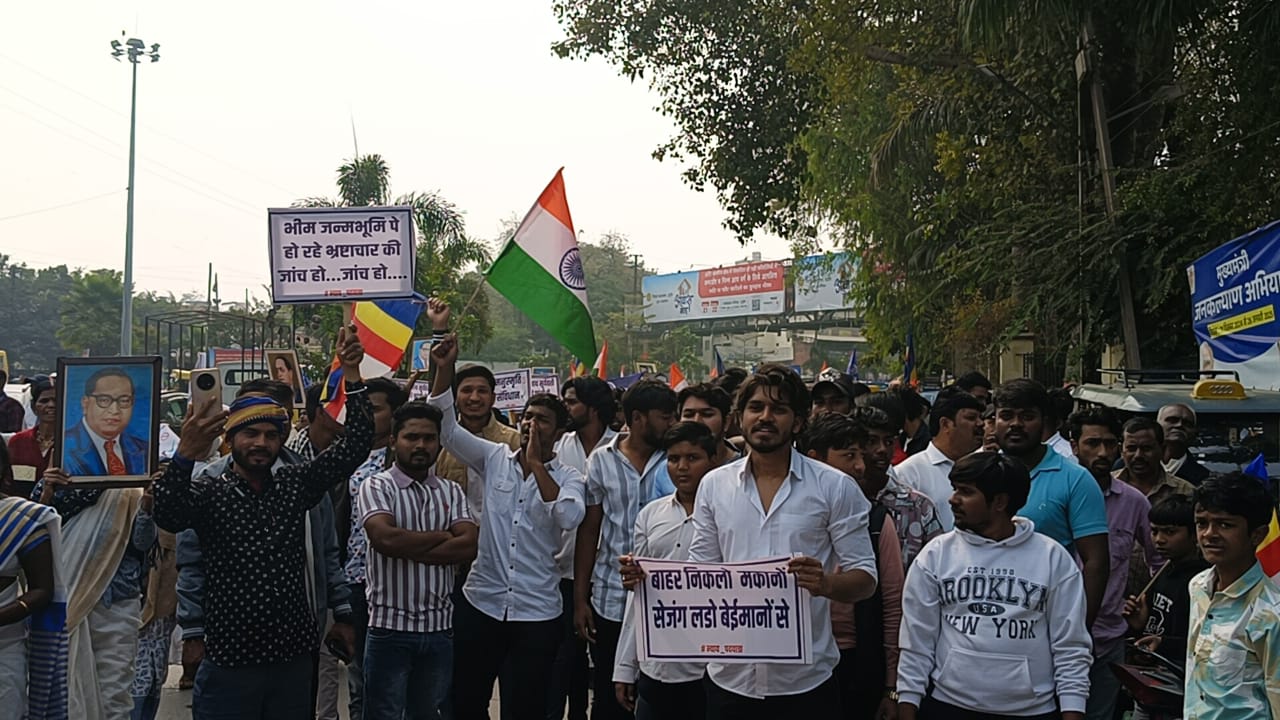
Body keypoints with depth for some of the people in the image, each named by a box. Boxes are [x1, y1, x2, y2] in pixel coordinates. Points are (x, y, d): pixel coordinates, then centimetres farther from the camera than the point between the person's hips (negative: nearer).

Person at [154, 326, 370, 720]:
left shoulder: (296, 483, 8)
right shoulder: (209, 491, -2)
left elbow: (355, 446, 1)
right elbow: (167, 516, -22)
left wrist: (351, 373, -9)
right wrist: (186, 453, -38)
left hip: (294, 660, 3)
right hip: (229, 662, -3)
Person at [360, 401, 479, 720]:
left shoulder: (452, 492, 8)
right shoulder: (377, 486, -4)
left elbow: (469, 546, -7)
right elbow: (385, 538, -22)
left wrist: (407, 548, -14)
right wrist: (442, 536, -9)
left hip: (439, 626, 4)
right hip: (391, 626, -4)